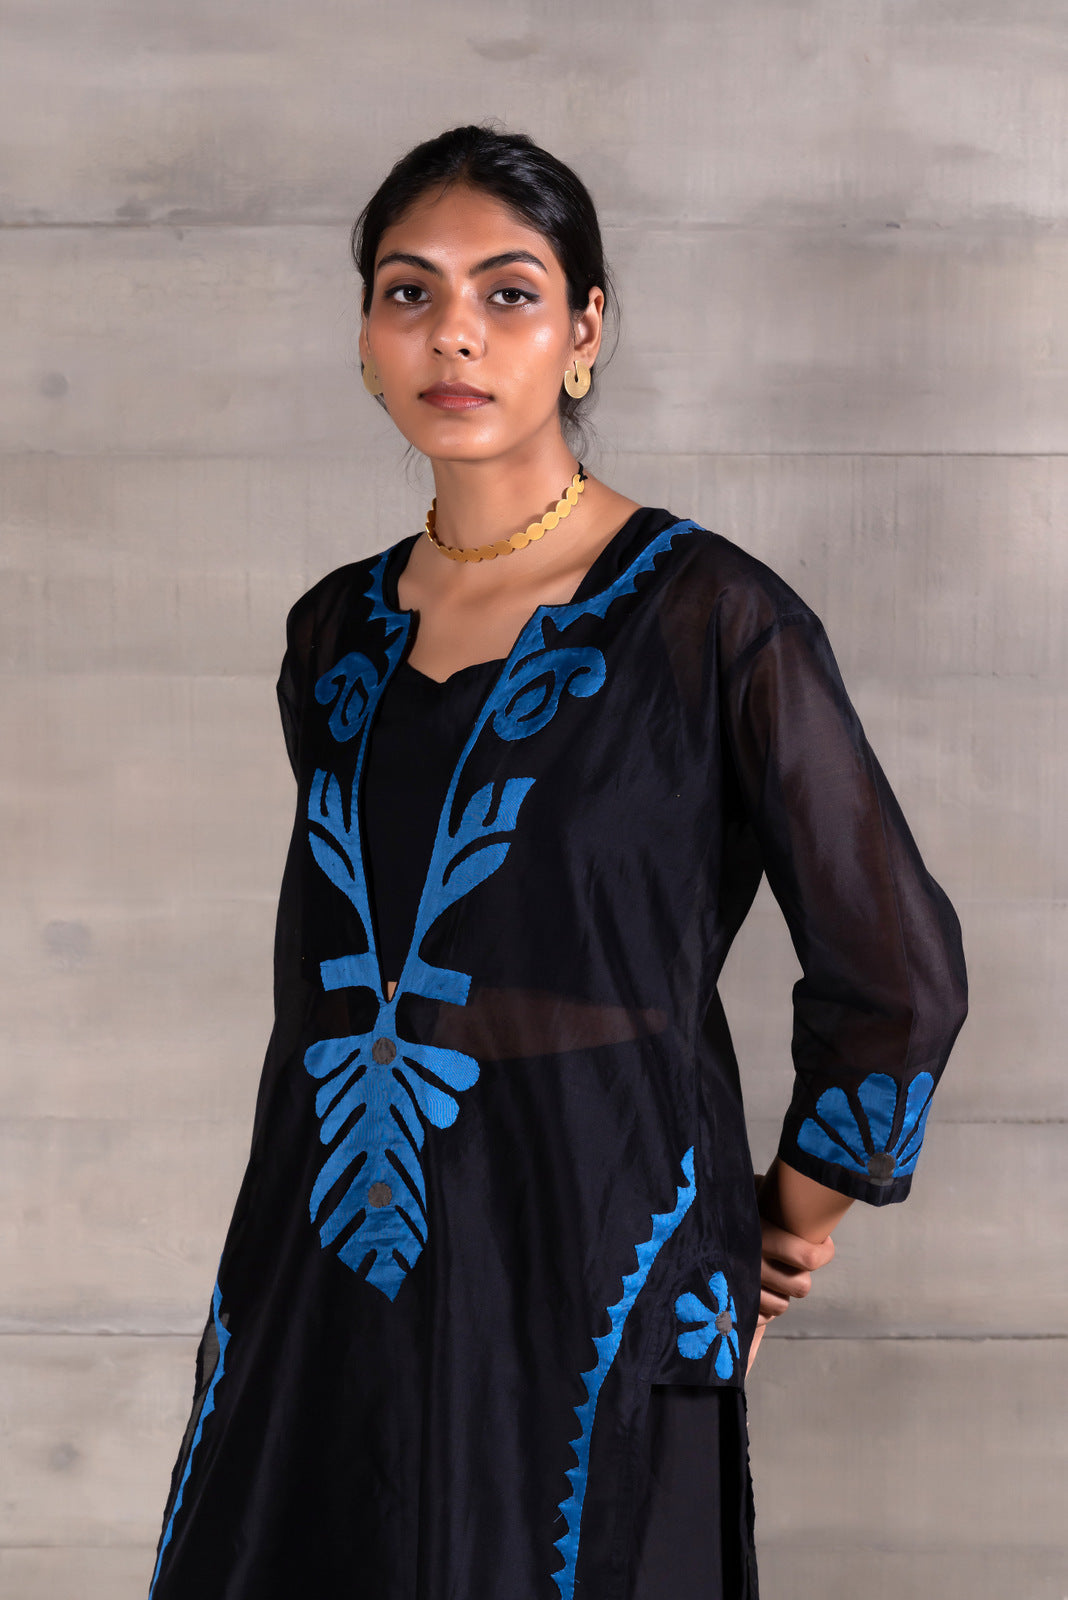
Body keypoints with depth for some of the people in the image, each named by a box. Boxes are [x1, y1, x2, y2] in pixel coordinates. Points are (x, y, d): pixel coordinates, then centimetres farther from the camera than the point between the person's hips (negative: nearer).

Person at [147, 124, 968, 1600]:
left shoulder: (708, 619, -10)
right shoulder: (336, 632, 7)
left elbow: (896, 980, -5)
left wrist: (788, 1228, 5)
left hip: (584, 1307, -4)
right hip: (322, 1295, 5)